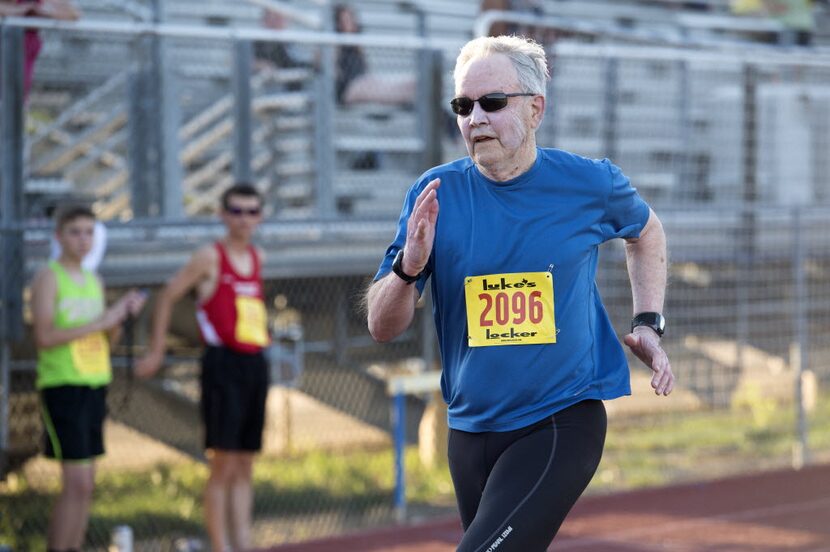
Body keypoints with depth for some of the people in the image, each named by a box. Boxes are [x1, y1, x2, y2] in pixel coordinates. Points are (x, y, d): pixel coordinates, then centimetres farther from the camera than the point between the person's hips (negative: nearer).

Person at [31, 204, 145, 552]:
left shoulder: (94, 281, 15)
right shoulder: (49, 278, -7)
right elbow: (44, 337, -17)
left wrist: (123, 314, -2)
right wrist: (100, 322, -17)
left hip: (95, 384, 7)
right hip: (60, 384, -7)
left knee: (85, 483, 6)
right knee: (77, 483, -12)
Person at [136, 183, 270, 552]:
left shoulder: (257, 258, 13)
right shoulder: (210, 258, -5)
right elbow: (167, 297, 1)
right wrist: (155, 353, 2)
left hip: (255, 365, 6)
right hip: (223, 365, -6)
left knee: (245, 467, 7)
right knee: (224, 464, -9)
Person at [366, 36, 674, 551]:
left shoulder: (590, 183, -5)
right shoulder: (435, 195, -4)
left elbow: (646, 231, 20)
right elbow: (382, 328, -4)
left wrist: (648, 325, 9)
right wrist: (408, 267, -23)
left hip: (563, 425, -3)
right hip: (472, 427, 3)